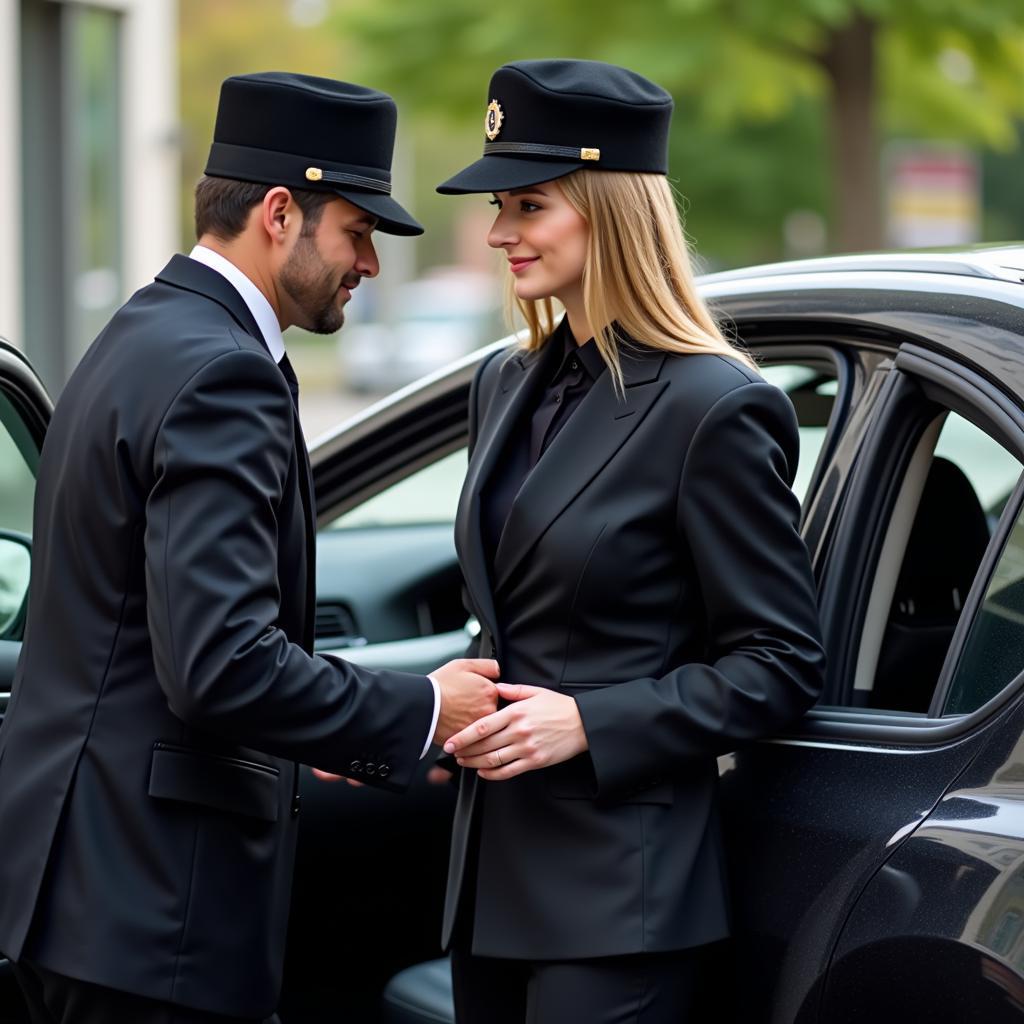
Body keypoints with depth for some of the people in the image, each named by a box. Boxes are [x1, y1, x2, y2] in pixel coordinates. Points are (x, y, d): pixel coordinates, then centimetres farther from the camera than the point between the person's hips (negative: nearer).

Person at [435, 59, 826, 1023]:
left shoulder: (714, 409, -13)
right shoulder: (508, 386, 11)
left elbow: (779, 664, -11)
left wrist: (589, 724, -19)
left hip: (618, 887, -8)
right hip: (492, 870, 8)